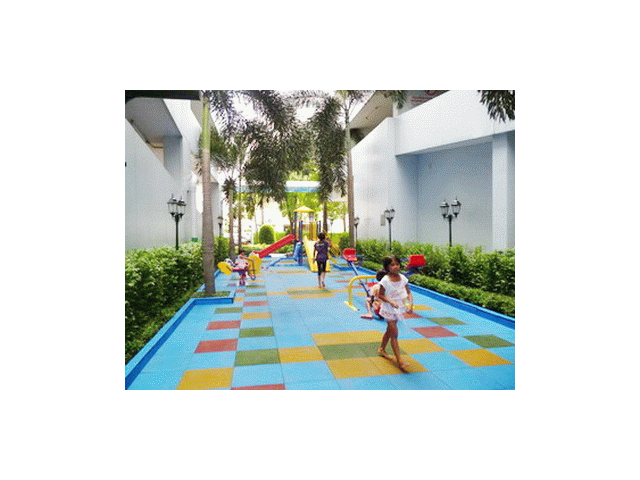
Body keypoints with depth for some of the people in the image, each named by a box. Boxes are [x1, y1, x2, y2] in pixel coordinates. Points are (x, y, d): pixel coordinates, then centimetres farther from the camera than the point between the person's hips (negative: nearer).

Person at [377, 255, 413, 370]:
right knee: (394, 334, -6)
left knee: (389, 331, 21)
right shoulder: (385, 280, -18)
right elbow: (380, 295, -12)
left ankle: (382, 349, 43)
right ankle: (399, 360, -3)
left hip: (398, 309, 6)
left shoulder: (403, 278, -3)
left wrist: (410, 304, -14)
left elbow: (408, 292, 1)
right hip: (389, 310, -6)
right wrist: (390, 301, -25)